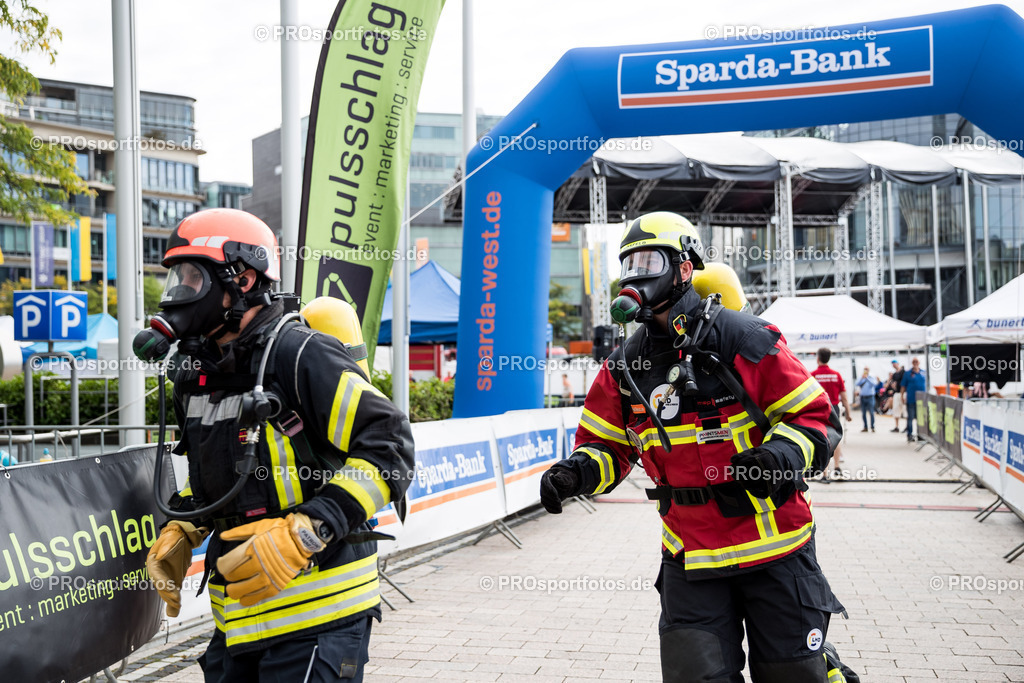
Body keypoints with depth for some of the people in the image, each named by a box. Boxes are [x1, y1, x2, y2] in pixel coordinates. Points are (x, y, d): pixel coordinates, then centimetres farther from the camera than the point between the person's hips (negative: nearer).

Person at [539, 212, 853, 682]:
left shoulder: (743, 341, -10)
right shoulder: (624, 367, 5)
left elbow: (815, 417, -6)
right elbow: (607, 446, 11)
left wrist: (785, 454, -26)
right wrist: (577, 472, -10)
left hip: (772, 550, -3)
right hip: (689, 558, 4)